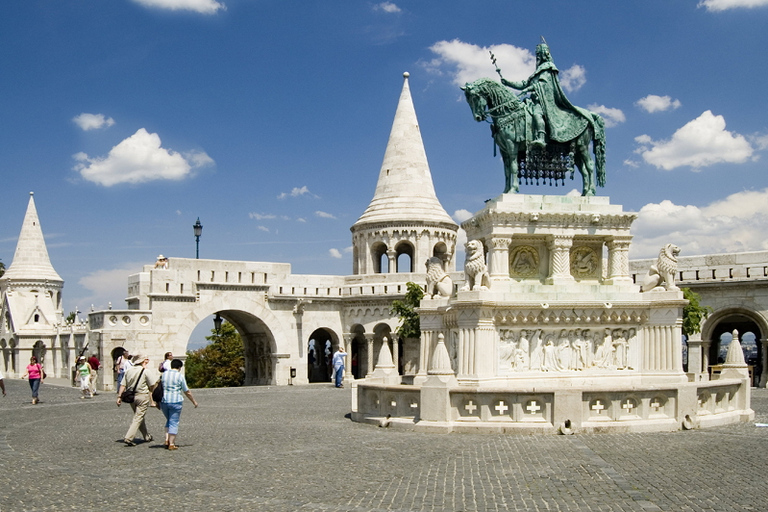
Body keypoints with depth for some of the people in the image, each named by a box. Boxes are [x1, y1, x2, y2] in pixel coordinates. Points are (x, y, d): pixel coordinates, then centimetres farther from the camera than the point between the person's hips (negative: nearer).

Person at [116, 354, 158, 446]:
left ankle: (147, 436, 31)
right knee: (138, 418, -3)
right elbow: (152, 385, -5)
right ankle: (128, 438, -14)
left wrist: (119, 396, 4)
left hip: (131, 397, 6)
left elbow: (123, 385, 2)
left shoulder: (128, 370, 4)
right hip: (142, 396, -6)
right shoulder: (144, 371, -10)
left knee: (139, 416, 19)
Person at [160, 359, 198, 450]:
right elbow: (187, 392, 0)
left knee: (169, 420, 22)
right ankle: (171, 444, 0)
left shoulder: (164, 374, 7)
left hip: (164, 401, 4)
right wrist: (194, 401, 12)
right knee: (174, 422, 2)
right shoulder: (180, 376, -4)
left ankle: (167, 439, 10)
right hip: (175, 401, -4)